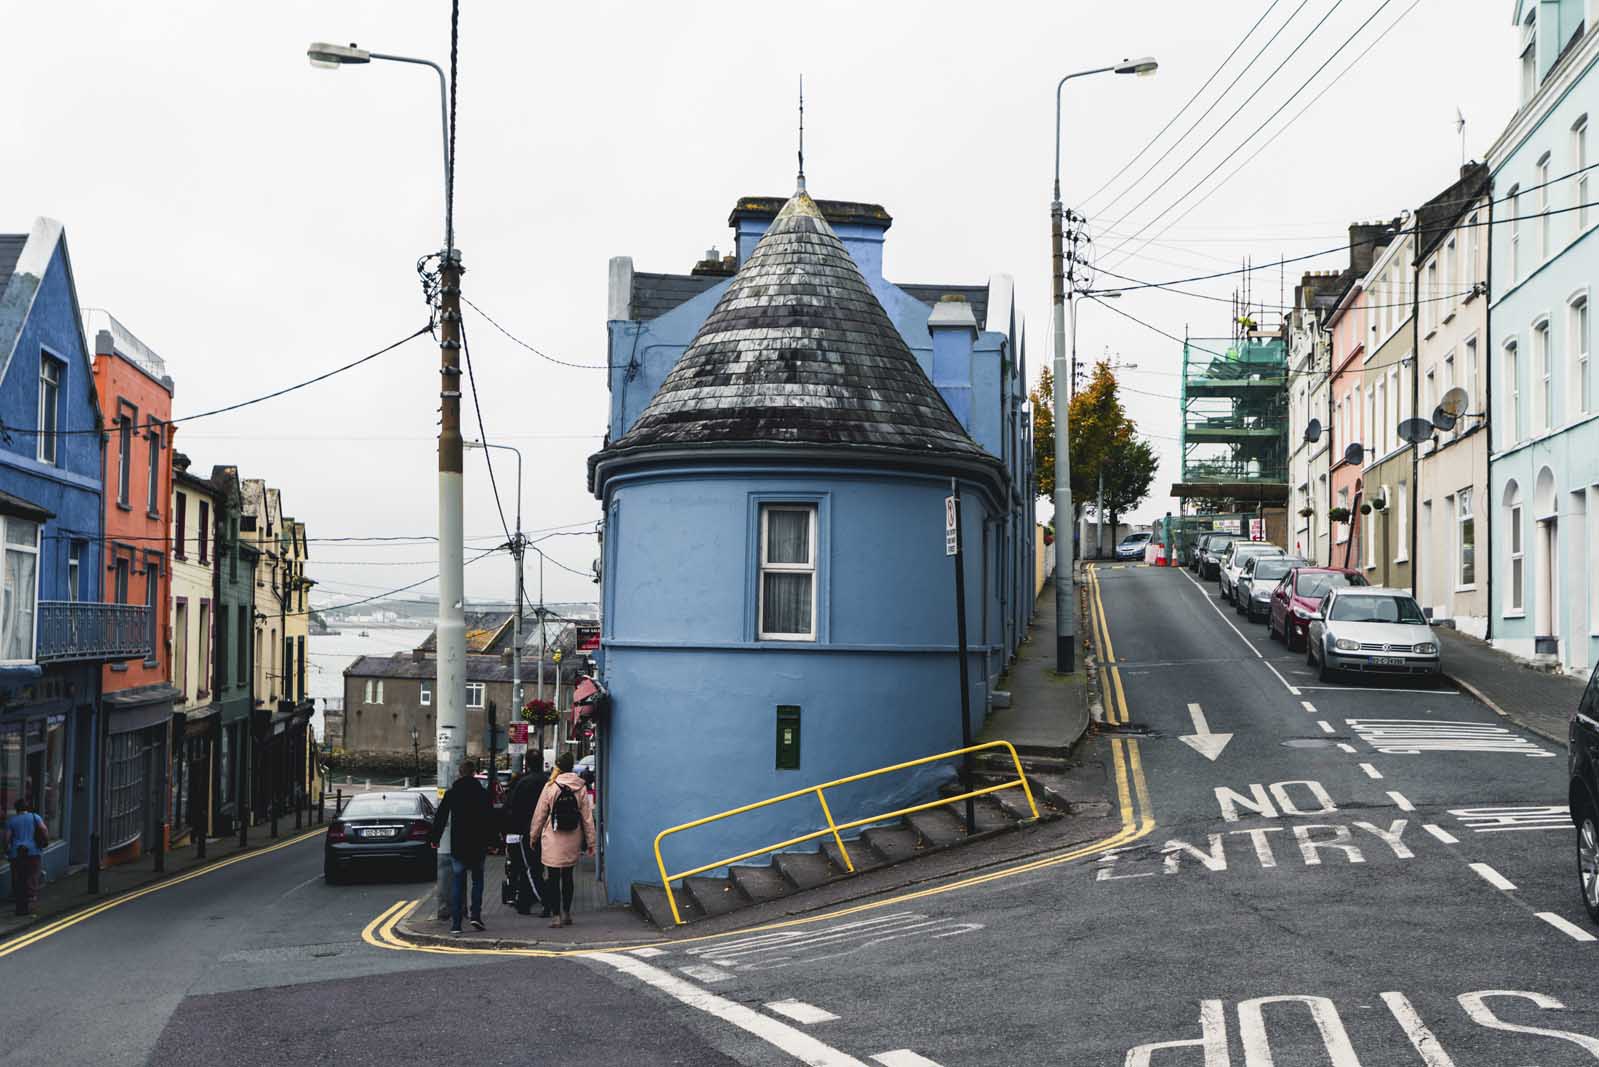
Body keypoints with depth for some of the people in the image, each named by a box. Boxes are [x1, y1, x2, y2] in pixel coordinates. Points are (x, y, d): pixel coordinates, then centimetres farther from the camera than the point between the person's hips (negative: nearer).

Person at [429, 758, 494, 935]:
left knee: (457, 884, 5)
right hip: (478, 846, -1)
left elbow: (440, 818, 3)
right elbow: (490, 820, -3)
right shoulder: (483, 794, -4)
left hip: (457, 846, 1)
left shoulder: (451, 794, 0)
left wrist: (434, 838, 14)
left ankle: (455, 923, 0)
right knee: (477, 880, 15)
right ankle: (476, 915, 0)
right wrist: (491, 841, 5)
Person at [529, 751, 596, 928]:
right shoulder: (580, 788, -1)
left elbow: (540, 813, -3)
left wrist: (534, 834, 10)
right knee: (568, 877, 18)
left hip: (553, 840, -4)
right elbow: (587, 816, 1)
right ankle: (566, 913, 25)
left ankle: (556, 915, -3)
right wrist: (590, 842, 6)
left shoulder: (550, 787, -9)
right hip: (572, 840, 4)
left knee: (553, 877, 2)